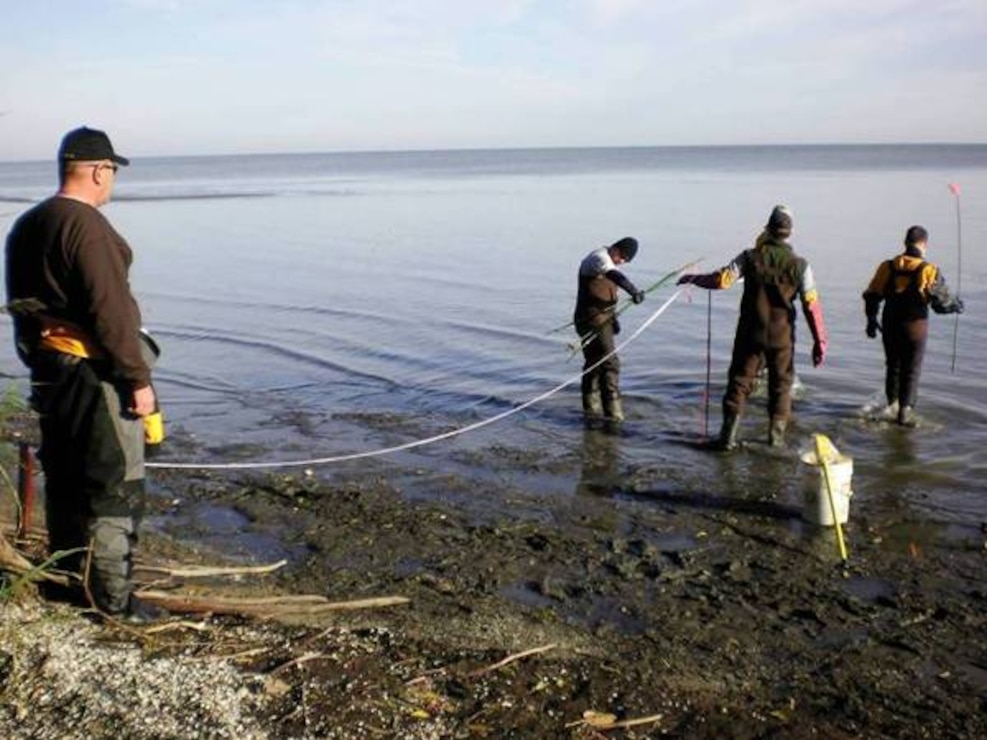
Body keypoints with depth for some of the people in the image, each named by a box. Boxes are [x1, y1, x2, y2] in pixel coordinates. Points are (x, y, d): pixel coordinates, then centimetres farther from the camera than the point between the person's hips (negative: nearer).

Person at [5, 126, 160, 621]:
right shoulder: (88, 226, -17)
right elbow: (111, 311, -22)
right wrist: (139, 379, -18)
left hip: (47, 370, 10)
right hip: (95, 373, -9)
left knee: (64, 478, 19)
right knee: (117, 484, -2)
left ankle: (65, 574, 31)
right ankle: (111, 594, 2)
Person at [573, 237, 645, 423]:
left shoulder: (607, 261, 15)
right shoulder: (598, 258, -17)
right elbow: (615, 275, -37)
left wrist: (612, 316, 16)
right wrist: (633, 291, -51)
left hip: (601, 320, 10)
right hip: (593, 321, -10)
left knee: (594, 362, 17)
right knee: (609, 363, -13)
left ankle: (591, 408, 28)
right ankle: (612, 411, -14)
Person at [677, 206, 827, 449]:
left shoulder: (751, 257, -7)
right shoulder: (799, 265, -5)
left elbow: (721, 280, -10)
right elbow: (812, 306, -7)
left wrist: (693, 278, 8)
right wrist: (820, 341, -2)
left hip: (750, 333, 0)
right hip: (782, 337, 0)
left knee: (739, 382, 8)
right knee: (781, 385, 14)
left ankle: (728, 436, 4)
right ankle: (776, 437, 15)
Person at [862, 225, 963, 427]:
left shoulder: (887, 267, 0)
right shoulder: (928, 271, -12)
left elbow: (872, 295, 3)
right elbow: (942, 301, -12)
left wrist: (871, 319, 15)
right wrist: (956, 305, 9)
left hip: (890, 327, 4)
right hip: (915, 327, -4)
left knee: (893, 366, 21)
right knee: (911, 371, 7)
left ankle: (892, 404, 34)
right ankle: (905, 412, 3)